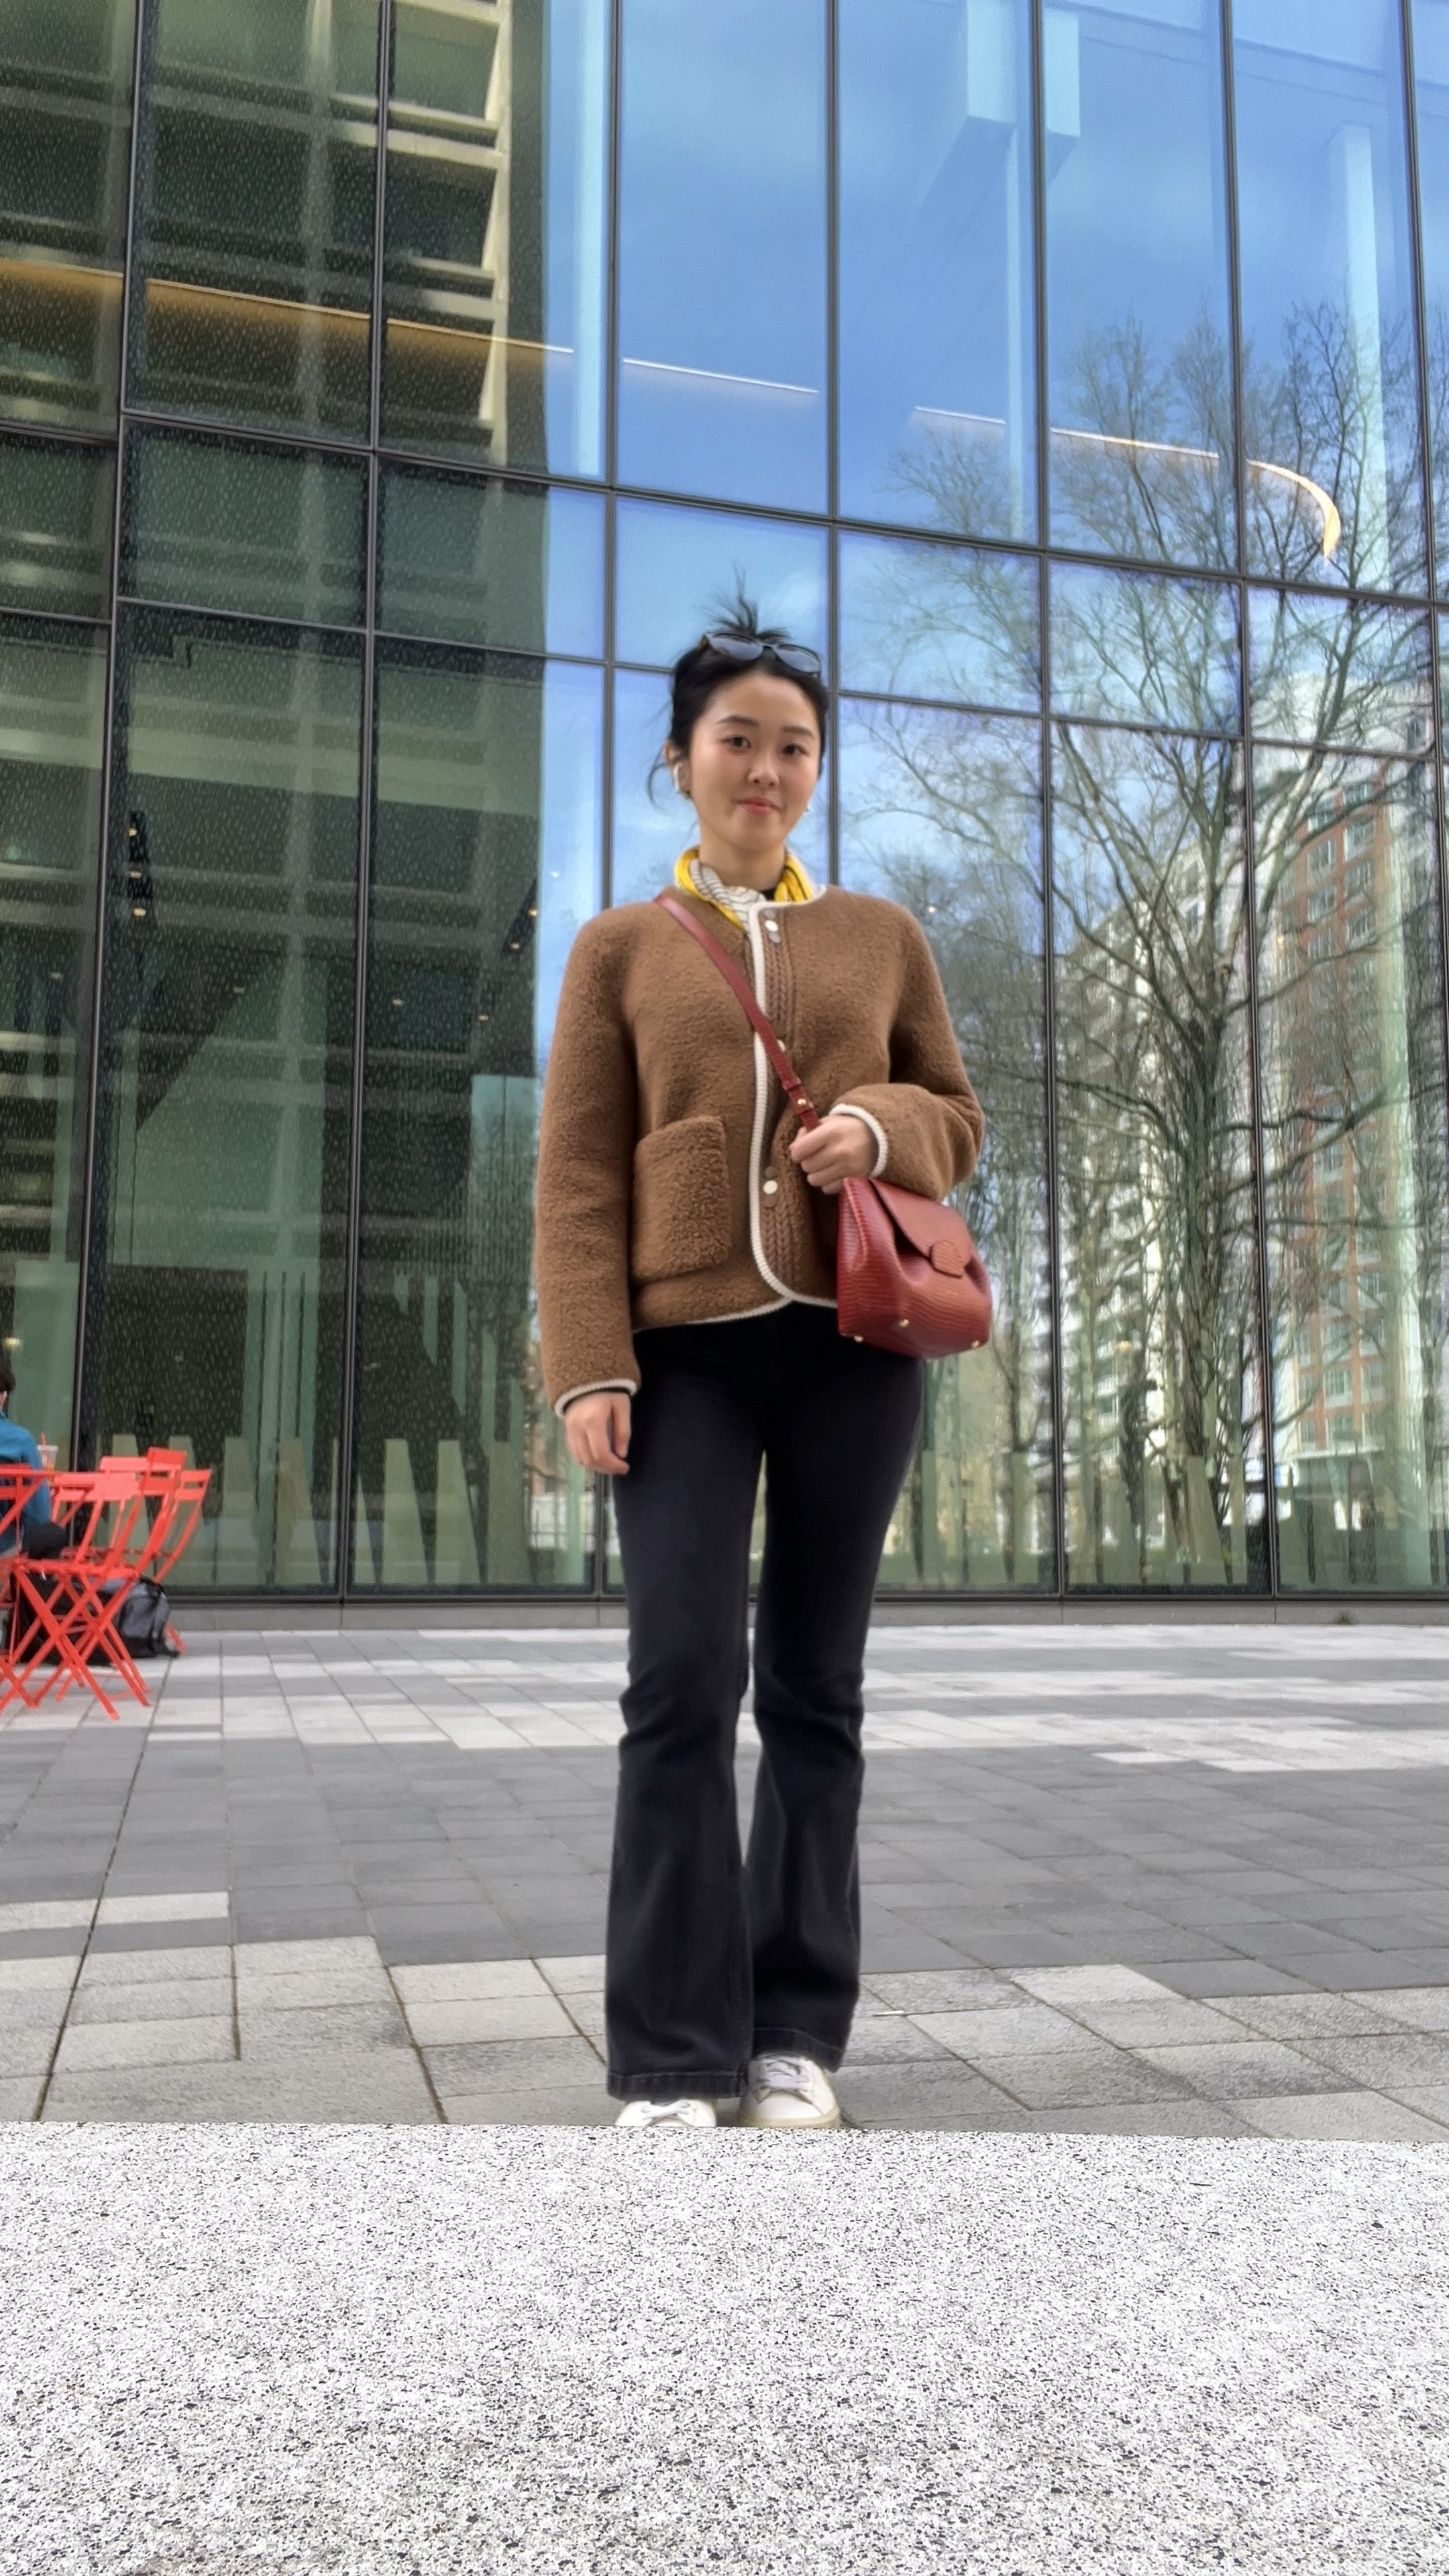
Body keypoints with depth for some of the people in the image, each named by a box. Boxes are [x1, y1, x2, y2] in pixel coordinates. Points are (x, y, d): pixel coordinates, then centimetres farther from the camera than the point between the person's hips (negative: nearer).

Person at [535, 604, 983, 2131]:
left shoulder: (882, 936, 15)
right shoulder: (621, 947, 10)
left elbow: (959, 1121, 17)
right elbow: (577, 1175, 3)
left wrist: (881, 1129, -7)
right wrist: (588, 1366, -9)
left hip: (852, 1338, 2)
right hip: (684, 1343, -1)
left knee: (816, 1685, 5)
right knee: (684, 1677, -10)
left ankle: (798, 2032, 16)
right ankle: (670, 2055, 1)